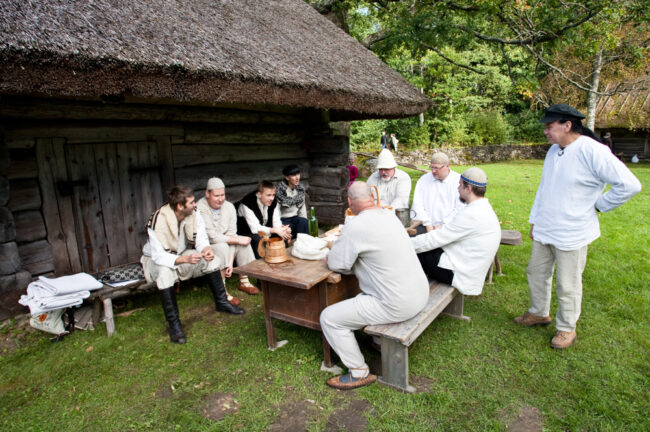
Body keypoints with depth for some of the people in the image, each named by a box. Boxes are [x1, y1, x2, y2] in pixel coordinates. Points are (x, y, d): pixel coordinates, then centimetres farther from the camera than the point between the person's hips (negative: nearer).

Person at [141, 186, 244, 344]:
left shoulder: (193, 214, -15)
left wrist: (206, 249, -34)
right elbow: (158, 256, -33)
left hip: (183, 255, 5)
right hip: (156, 260, -5)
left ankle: (221, 302, 1)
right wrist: (185, 259, -47)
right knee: (165, 272, -37)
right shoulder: (158, 221, -32)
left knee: (212, 259, -15)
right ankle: (173, 323, -27)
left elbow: (201, 239, -10)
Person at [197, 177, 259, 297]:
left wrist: (230, 263, -17)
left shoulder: (229, 207, -5)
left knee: (244, 243, -17)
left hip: (223, 241, 6)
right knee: (221, 247, -33)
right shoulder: (200, 209, -23)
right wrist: (238, 239, -22)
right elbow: (211, 237, -26)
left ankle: (244, 282, -2)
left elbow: (231, 234, -9)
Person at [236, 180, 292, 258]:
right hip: (246, 233, -6)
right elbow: (255, 228, -33)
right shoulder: (247, 204, -26)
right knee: (259, 239, -35)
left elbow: (276, 222, -9)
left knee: (284, 236, -14)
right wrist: (275, 230, -43)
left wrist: (282, 229, -33)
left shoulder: (273, 202, -7)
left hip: (264, 230, 6)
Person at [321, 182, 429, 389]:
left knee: (329, 318, 0)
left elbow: (336, 264, -12)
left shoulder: (356, 226, -21)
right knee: (364, 295, 36)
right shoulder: (388, 214, 5)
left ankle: (359, 373, 12)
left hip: (398, 305, -9)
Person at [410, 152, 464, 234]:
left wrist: (443, 226, -10)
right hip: (426, 226, 2)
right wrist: (428, 225, -8)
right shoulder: (424, 179, 8)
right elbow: (417, 204, 2)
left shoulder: (459, 181, 1)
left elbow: (461, 208, -4)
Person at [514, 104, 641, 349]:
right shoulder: (553, 151, 7)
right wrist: (534, 220, 15)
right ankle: (539, 313, 39)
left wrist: (597, 205, -8)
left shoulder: (592, 152, -18)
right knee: (536, 273, 18)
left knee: (567, 286, 6)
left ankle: (566, 329, 26)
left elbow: (629, 185, -17)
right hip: (544, 230, 7)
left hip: (571, 234, -7)